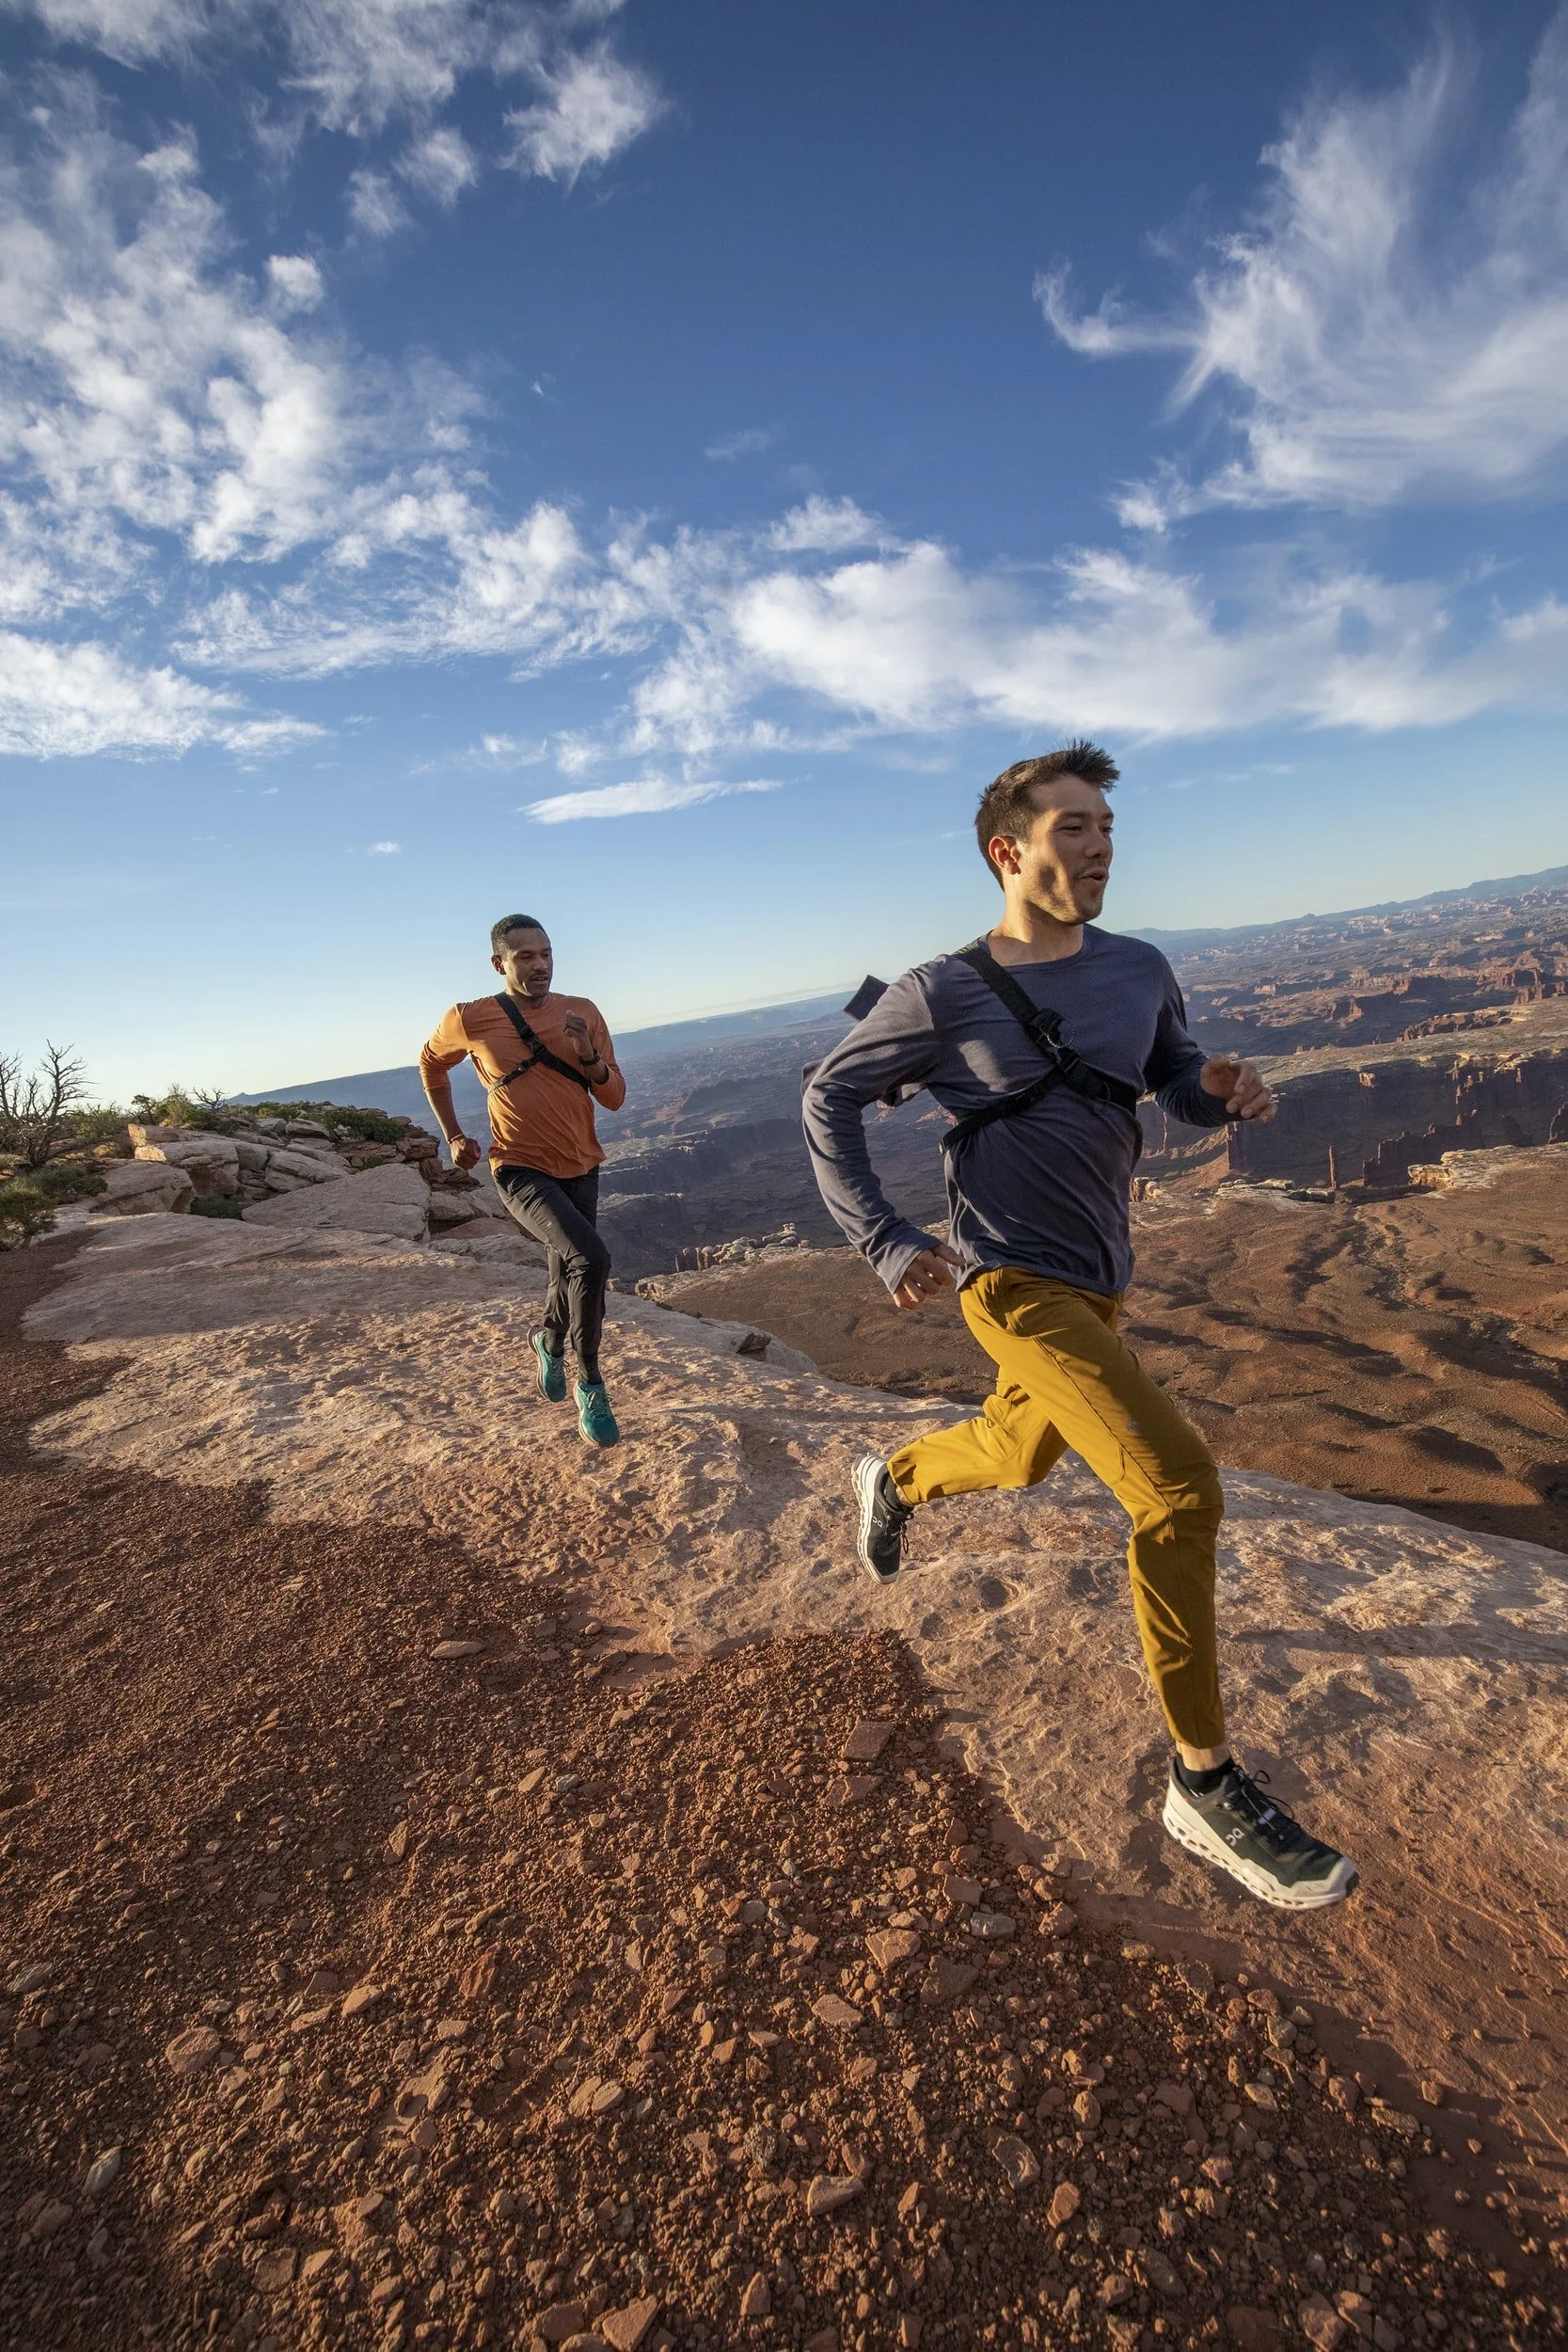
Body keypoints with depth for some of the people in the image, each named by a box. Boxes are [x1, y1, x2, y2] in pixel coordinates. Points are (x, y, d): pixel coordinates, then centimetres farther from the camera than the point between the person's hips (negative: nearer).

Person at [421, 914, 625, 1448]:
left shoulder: (583, 1012, -3)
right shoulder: (470, 1019, -9)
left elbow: (614, 1098, -1)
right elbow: (431, 1063, 12)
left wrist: (590, 1058, -20)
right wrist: (453, 1135, 7)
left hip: (581, 1168, 5)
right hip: (521, 1171, -4)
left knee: (569, 1273, 21)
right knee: (591, 1260, -27)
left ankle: (549, 1339, 56)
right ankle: (589, 1384, -8)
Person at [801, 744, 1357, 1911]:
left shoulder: (1139, 969, 2)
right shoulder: (943, 993, -13)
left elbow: (1176, 1078, 13)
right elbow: (829, 1098, -4)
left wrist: (1225, 1087, -12)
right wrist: (885, 1242, -13)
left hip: (1101, 1279, 7)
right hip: (1015, 1284, -7)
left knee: (1021, 1452, 26)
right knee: (1179, 1484, -18)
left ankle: (896, 1479, 59)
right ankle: (1207, 1782, 0)